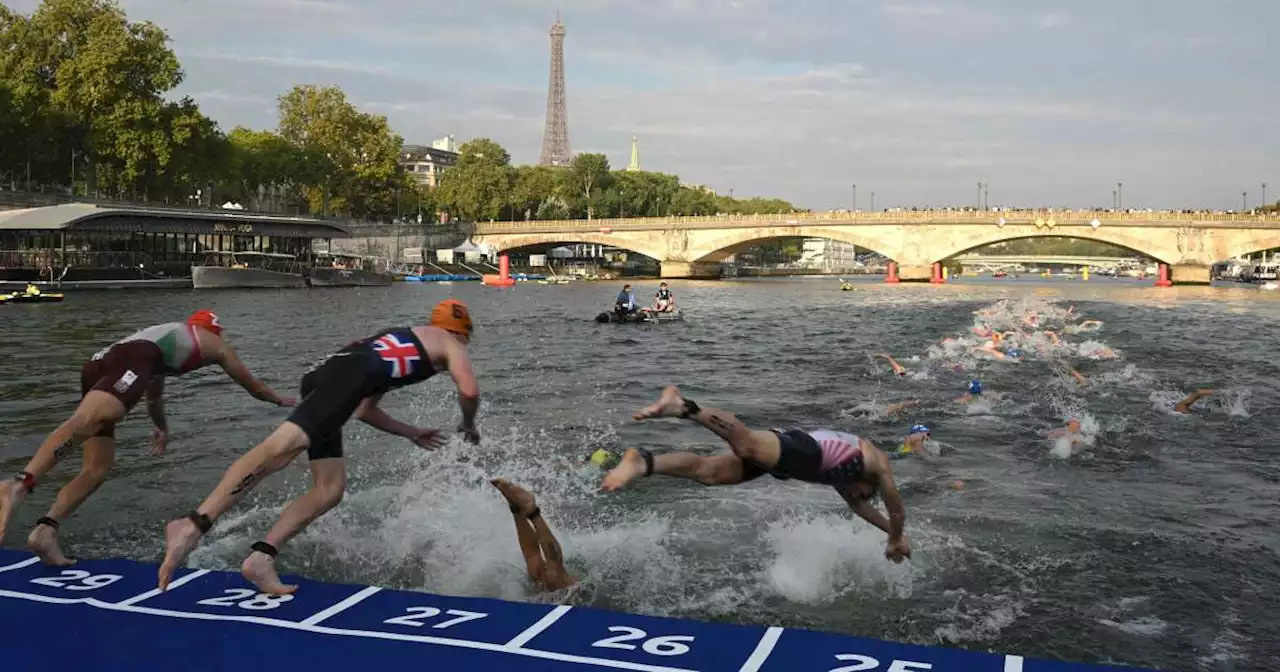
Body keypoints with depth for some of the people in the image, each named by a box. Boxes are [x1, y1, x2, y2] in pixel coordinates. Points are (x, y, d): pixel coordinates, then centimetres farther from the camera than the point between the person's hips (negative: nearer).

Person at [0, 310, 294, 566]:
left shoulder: (167, 335, 44)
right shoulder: (215, 343, 30)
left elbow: (154, 396, 58)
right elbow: (250, 384, 42)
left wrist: (162, 427, 75)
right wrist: (280, 400, 60)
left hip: (96, 364, 7)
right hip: (131, 361, -7)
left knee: (97, 468, 6)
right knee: (85, 421, -31)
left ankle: (45, 530, -11)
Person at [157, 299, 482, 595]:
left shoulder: (399, 342, 42)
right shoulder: (449, 344, 22)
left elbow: (364, 410, 43)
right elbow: (469, 391, 2)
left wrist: (412, 433, 51)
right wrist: (469, 425, 24)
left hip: (323, 375, 9)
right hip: (348, 373, -9)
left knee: (330, 489, 5)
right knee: (282, 446, -25)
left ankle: (261, 557, -6)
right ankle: (193, 525, -38)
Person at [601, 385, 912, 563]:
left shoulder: (845, 470, 45)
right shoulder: (879, 464, 27)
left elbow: (856, 504, 56)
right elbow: (897, 511, 31)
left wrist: (891, 531, 63)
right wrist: (897, 540, 50)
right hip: (803, 451, -7)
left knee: (709, 471, -9)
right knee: (747, 444, -34)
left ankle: (643, 463, -26)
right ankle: (683, 407, -53)